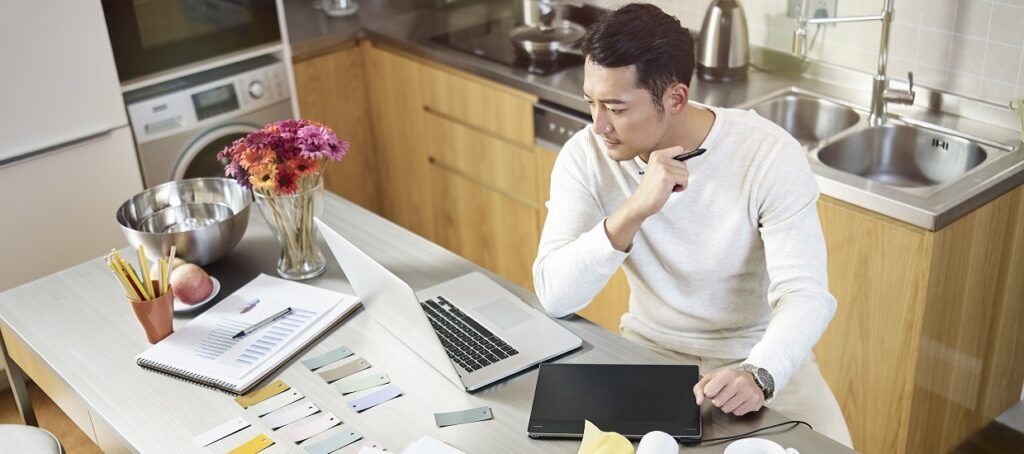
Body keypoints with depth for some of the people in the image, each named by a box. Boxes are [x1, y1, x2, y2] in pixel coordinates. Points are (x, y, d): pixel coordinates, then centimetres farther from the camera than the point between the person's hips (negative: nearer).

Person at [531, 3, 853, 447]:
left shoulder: (770, 154, -19)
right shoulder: (585, 156, -14)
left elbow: (805, 293, -24)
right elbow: (554, 296, -22)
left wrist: (759, 374, -44)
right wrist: (634, 210, -36)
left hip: (758, 354, -1)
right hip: (649, 347, 1)